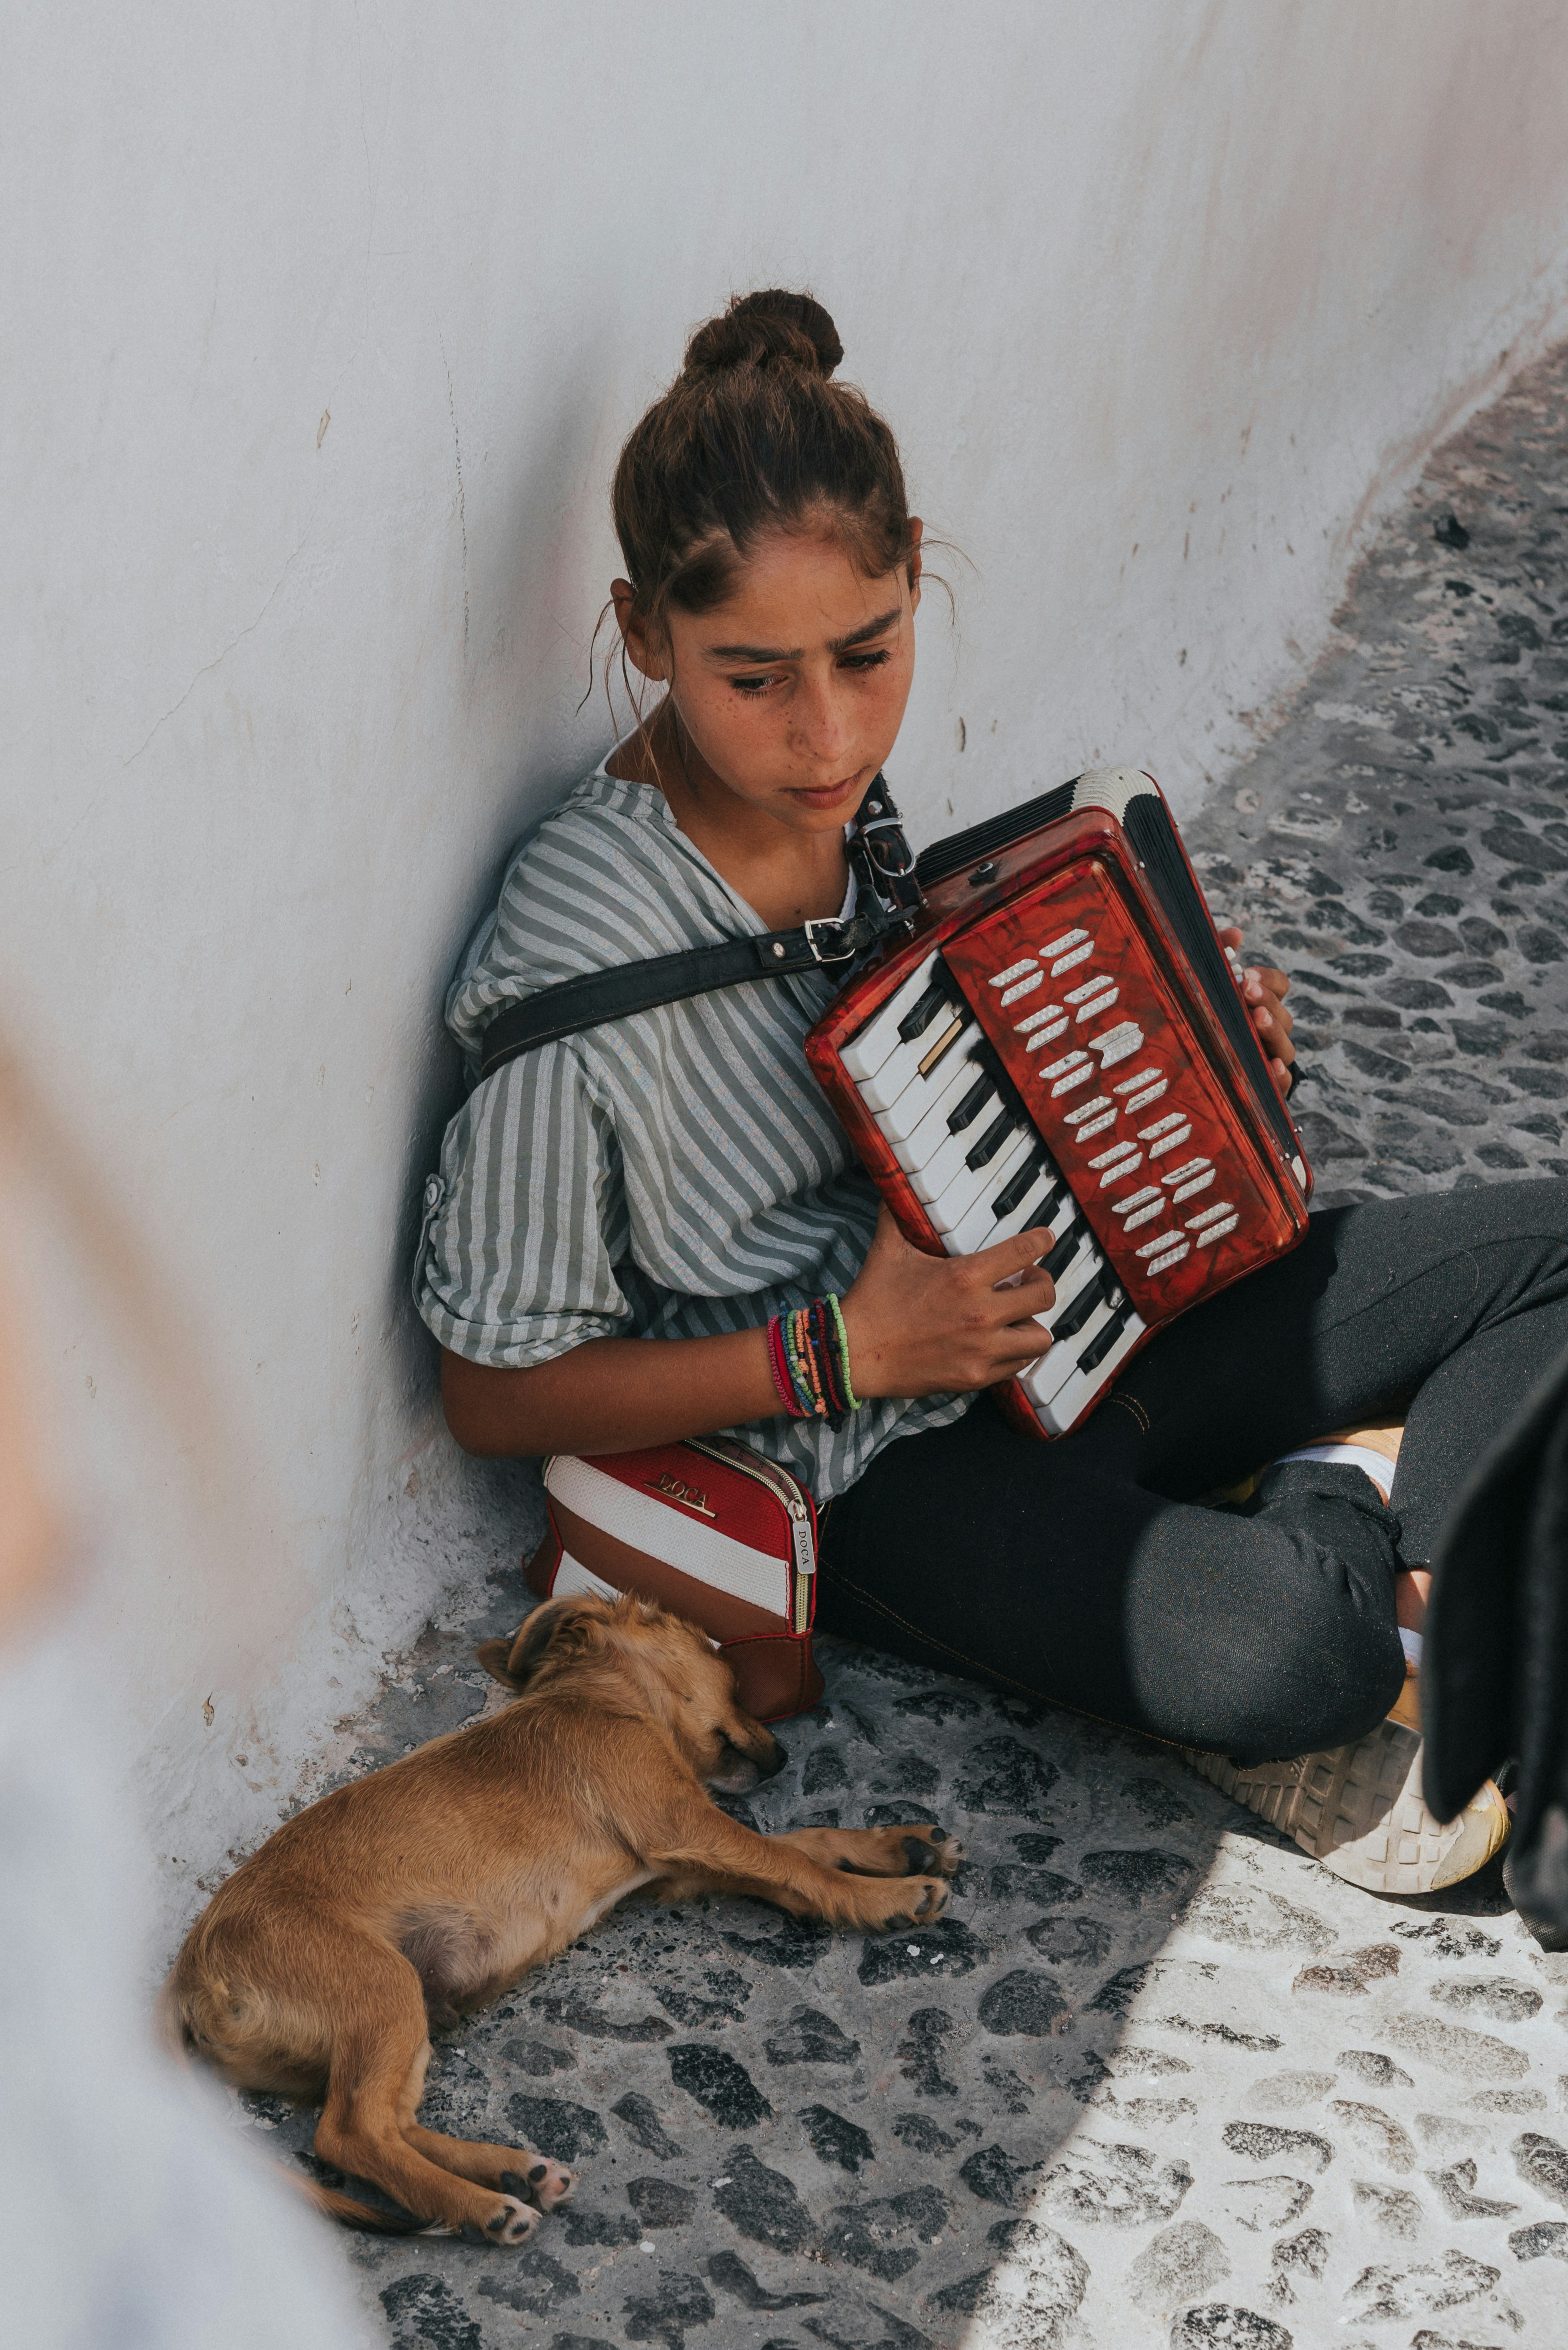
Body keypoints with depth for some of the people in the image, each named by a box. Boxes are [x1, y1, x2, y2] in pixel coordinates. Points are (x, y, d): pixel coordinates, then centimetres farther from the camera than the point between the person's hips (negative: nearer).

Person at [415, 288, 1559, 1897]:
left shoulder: (921, 772, -4)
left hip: (1080, 1314, 7)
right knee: (1277, 1651, -33)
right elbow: (496, 1395, -16)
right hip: (875, 1475, -7)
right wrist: (848, 1356, -22)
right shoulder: (576, 969, -25)